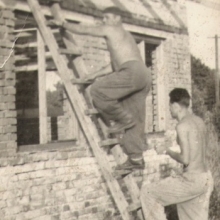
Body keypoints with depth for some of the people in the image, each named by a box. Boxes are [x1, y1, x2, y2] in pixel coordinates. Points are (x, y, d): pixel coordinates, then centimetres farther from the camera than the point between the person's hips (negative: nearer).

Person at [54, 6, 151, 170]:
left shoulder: (110, 30, 9)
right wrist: (95, 75, 34)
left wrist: (65, 25, 28)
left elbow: (84, 30, 14)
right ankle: (136, 158, 3)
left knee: (97, 90, -11)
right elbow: (115, 65, 36)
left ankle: (123, 119, -6)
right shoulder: (125, 37, 35)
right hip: (144, 77, 10)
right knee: (134, 120, 6)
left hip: (133, 72, -10)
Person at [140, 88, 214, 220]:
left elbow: (185, 160, -20)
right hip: (206, 179, 9)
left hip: (192, 180, -9)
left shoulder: (182, 126, -16)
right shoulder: (199, 121, 10)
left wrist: (167, 151, -3)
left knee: (148, 193, 5)